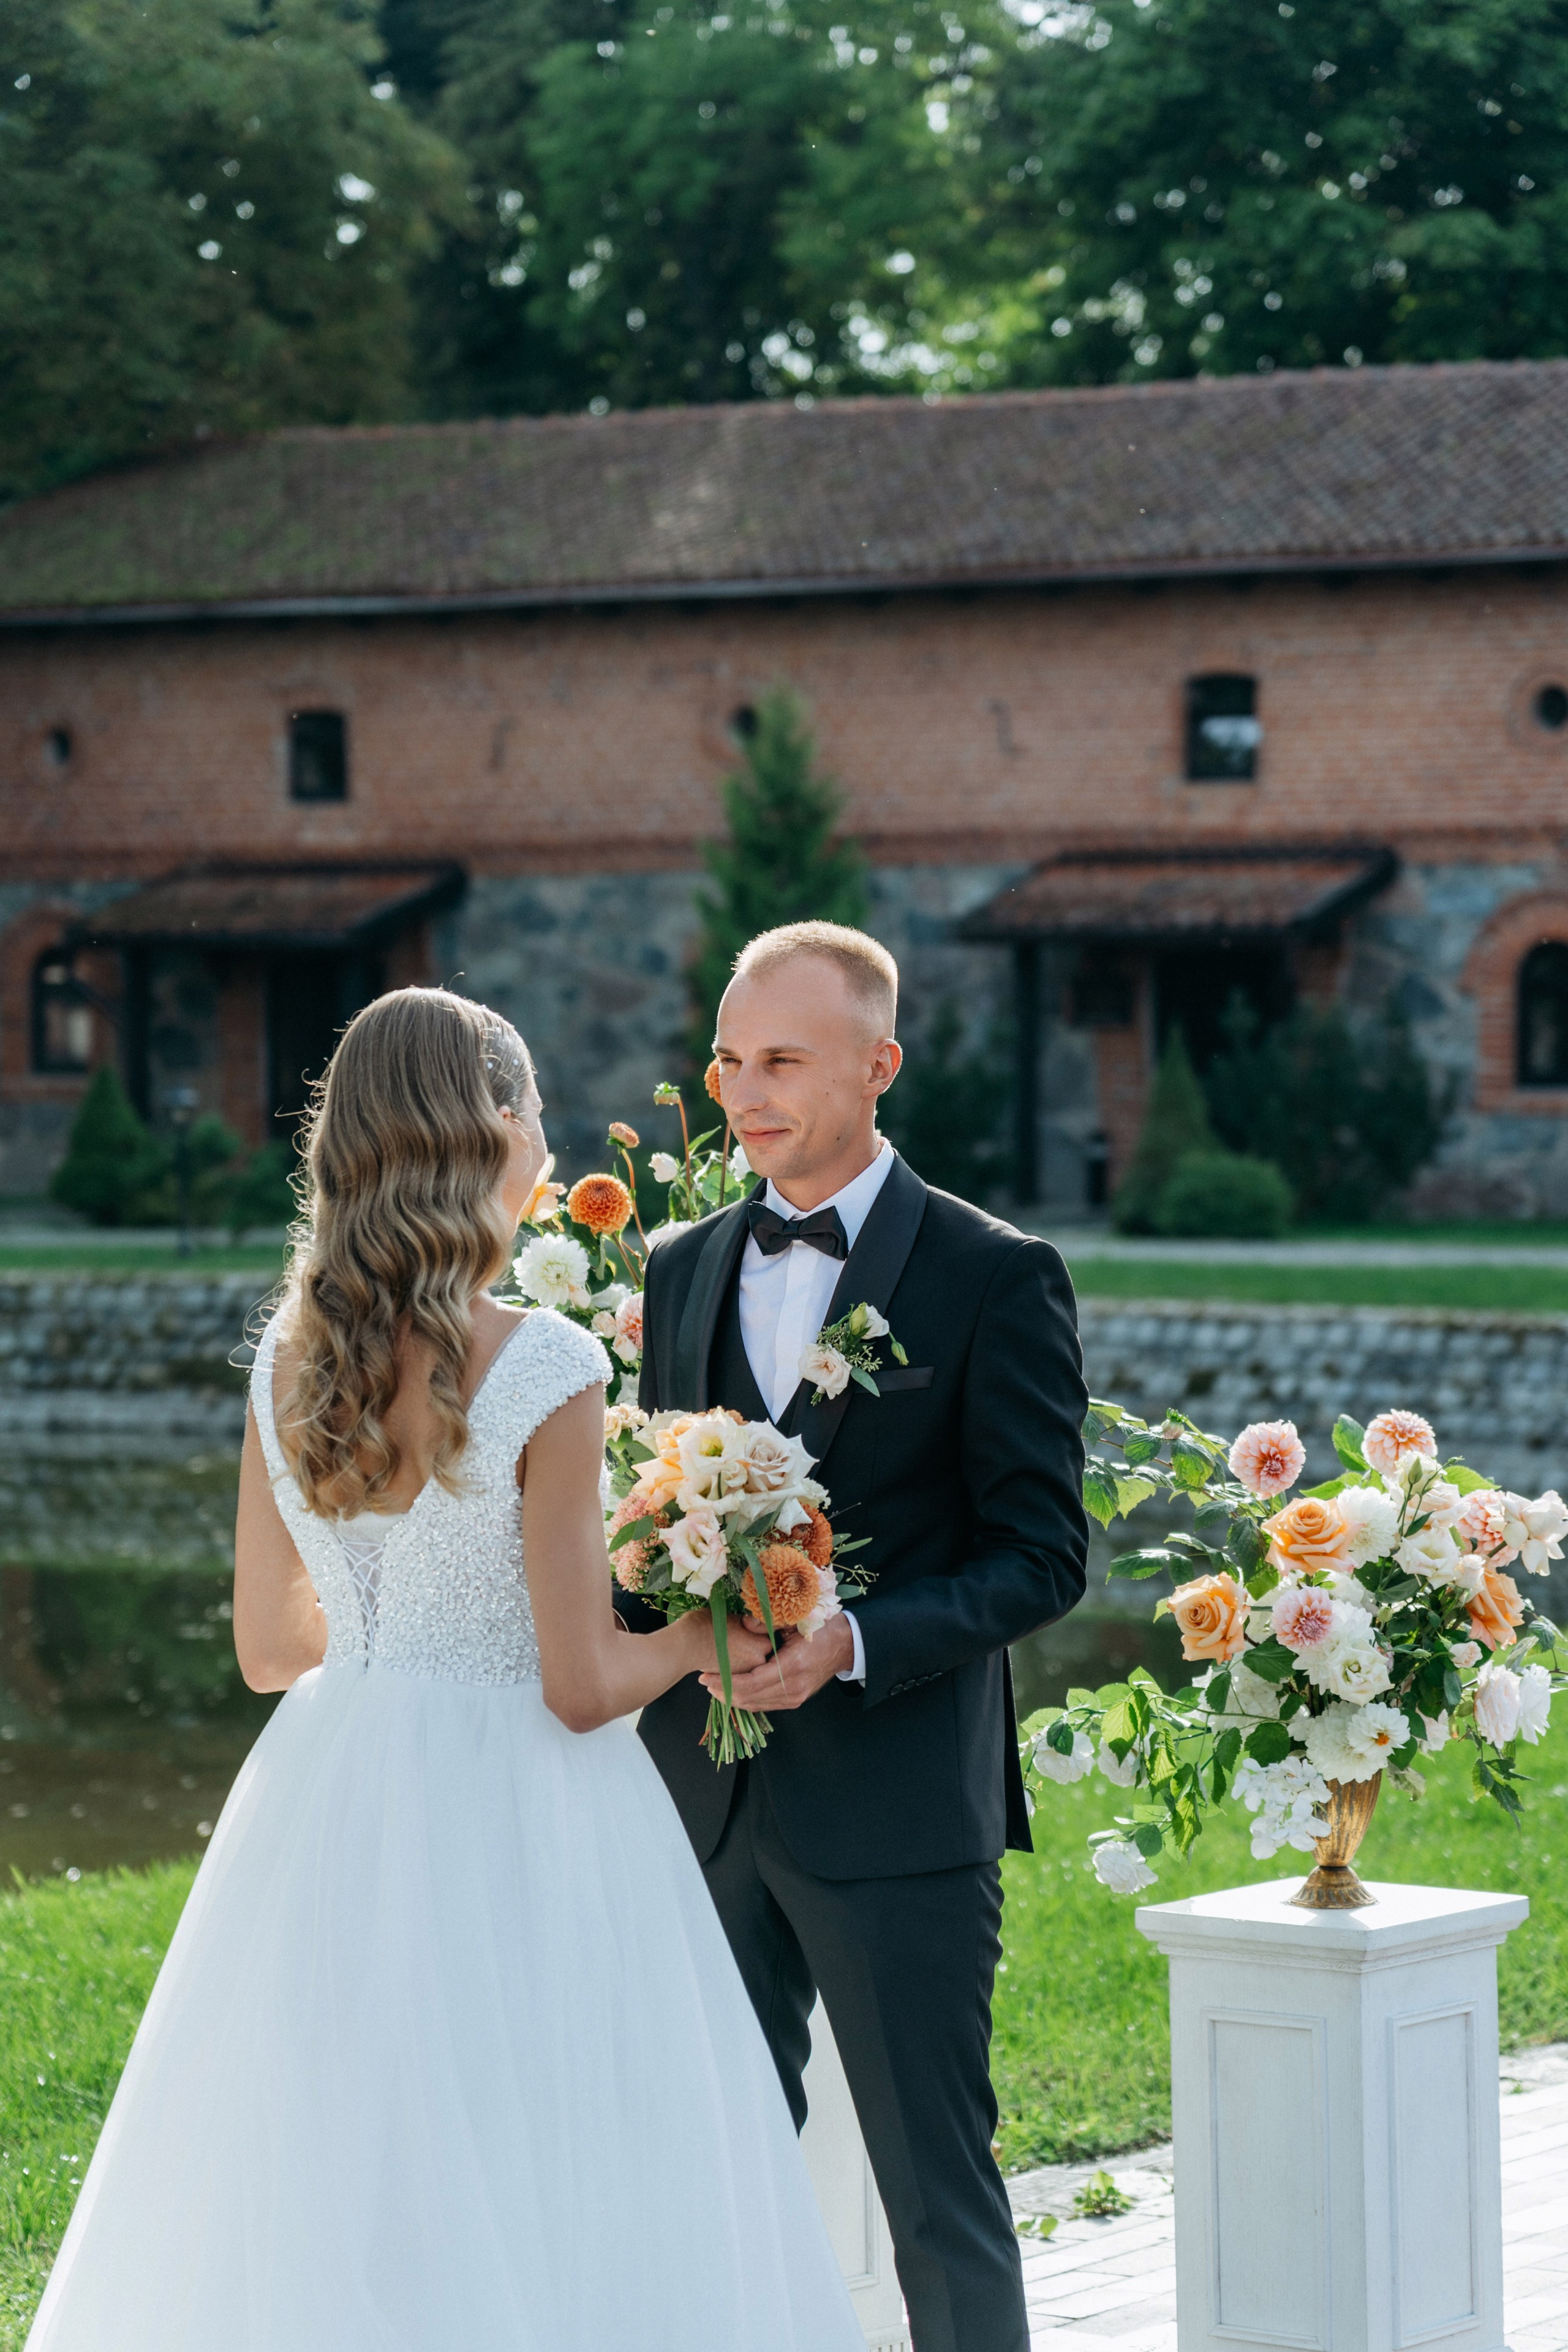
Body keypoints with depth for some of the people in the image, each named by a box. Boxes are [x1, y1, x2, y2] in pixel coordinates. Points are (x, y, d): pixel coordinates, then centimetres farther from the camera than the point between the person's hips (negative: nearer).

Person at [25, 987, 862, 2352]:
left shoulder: (290, 1358, 1)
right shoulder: (544, 1373, -16)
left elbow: (269, 1647, 11)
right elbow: (580, 1685, -14)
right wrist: (706, 1635, 4)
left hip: (326, 1825, 6)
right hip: (514, 1830, -6)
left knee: (323, 2213, 12)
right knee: (528, 2224, 1)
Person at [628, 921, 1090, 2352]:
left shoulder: (997, 1281, -5)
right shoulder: (684, 1272, 12)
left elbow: (1043, 1557, -7)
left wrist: (853, 1643, -21)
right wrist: (653, 1612, -3)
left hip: (897, 1805, -5)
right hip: (704, 1799, 5)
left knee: (940, 2199, 1)